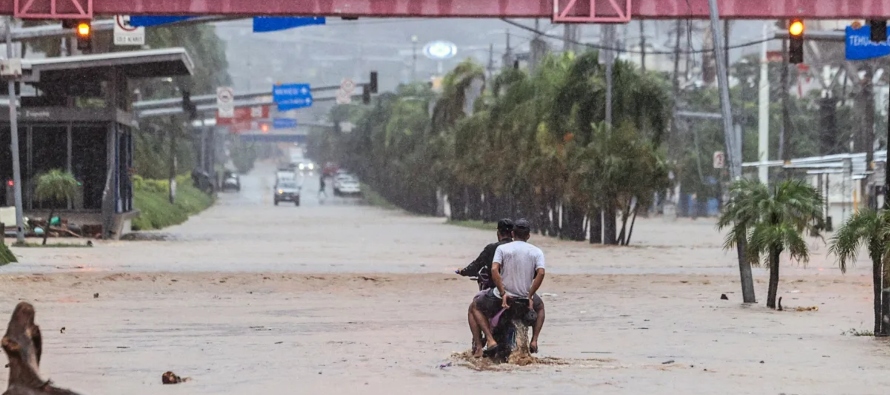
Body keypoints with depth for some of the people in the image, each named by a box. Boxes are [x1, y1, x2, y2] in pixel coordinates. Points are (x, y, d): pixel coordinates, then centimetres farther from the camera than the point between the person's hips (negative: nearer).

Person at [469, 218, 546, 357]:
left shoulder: (502, 248, -4)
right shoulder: (537, 252, 1)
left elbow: (494, 270, -17)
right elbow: (540, 273, -13)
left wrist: (503, 293, -13)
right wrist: (530, 296, -6)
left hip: (502, 296, -2)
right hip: (525, 295, 3)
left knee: (475, 306, 23)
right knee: (540, 307, 38)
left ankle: (490, 339, 3)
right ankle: (534, 341, 21)